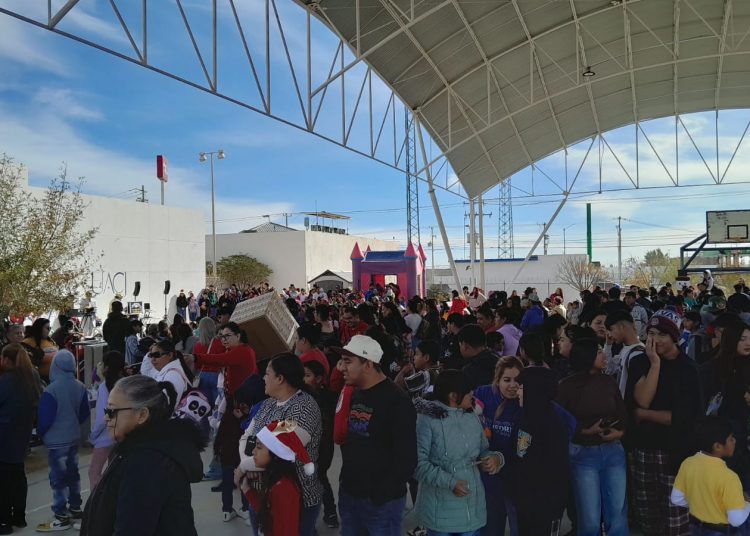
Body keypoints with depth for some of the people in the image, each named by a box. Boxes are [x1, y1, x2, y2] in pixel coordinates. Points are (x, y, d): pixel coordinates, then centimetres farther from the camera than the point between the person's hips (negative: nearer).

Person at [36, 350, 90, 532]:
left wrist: (40, 433, 3)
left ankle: (62, 518, 9)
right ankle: (75, 508, 29)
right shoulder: (80, 387, -3)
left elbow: (45, 418, -18)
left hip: (56, 441, -6)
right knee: (72, 473, 18)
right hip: (74, 437, 7)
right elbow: (85, 413, 7)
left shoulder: (51, 390, -23)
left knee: (58, 477, 3)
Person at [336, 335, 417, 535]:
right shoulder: (353, 395, 8)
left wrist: (381, 494, -18)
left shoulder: (396, 401, -16)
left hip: (381, 501, -7)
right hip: (348, 493, 7)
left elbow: (406, 458, -18)